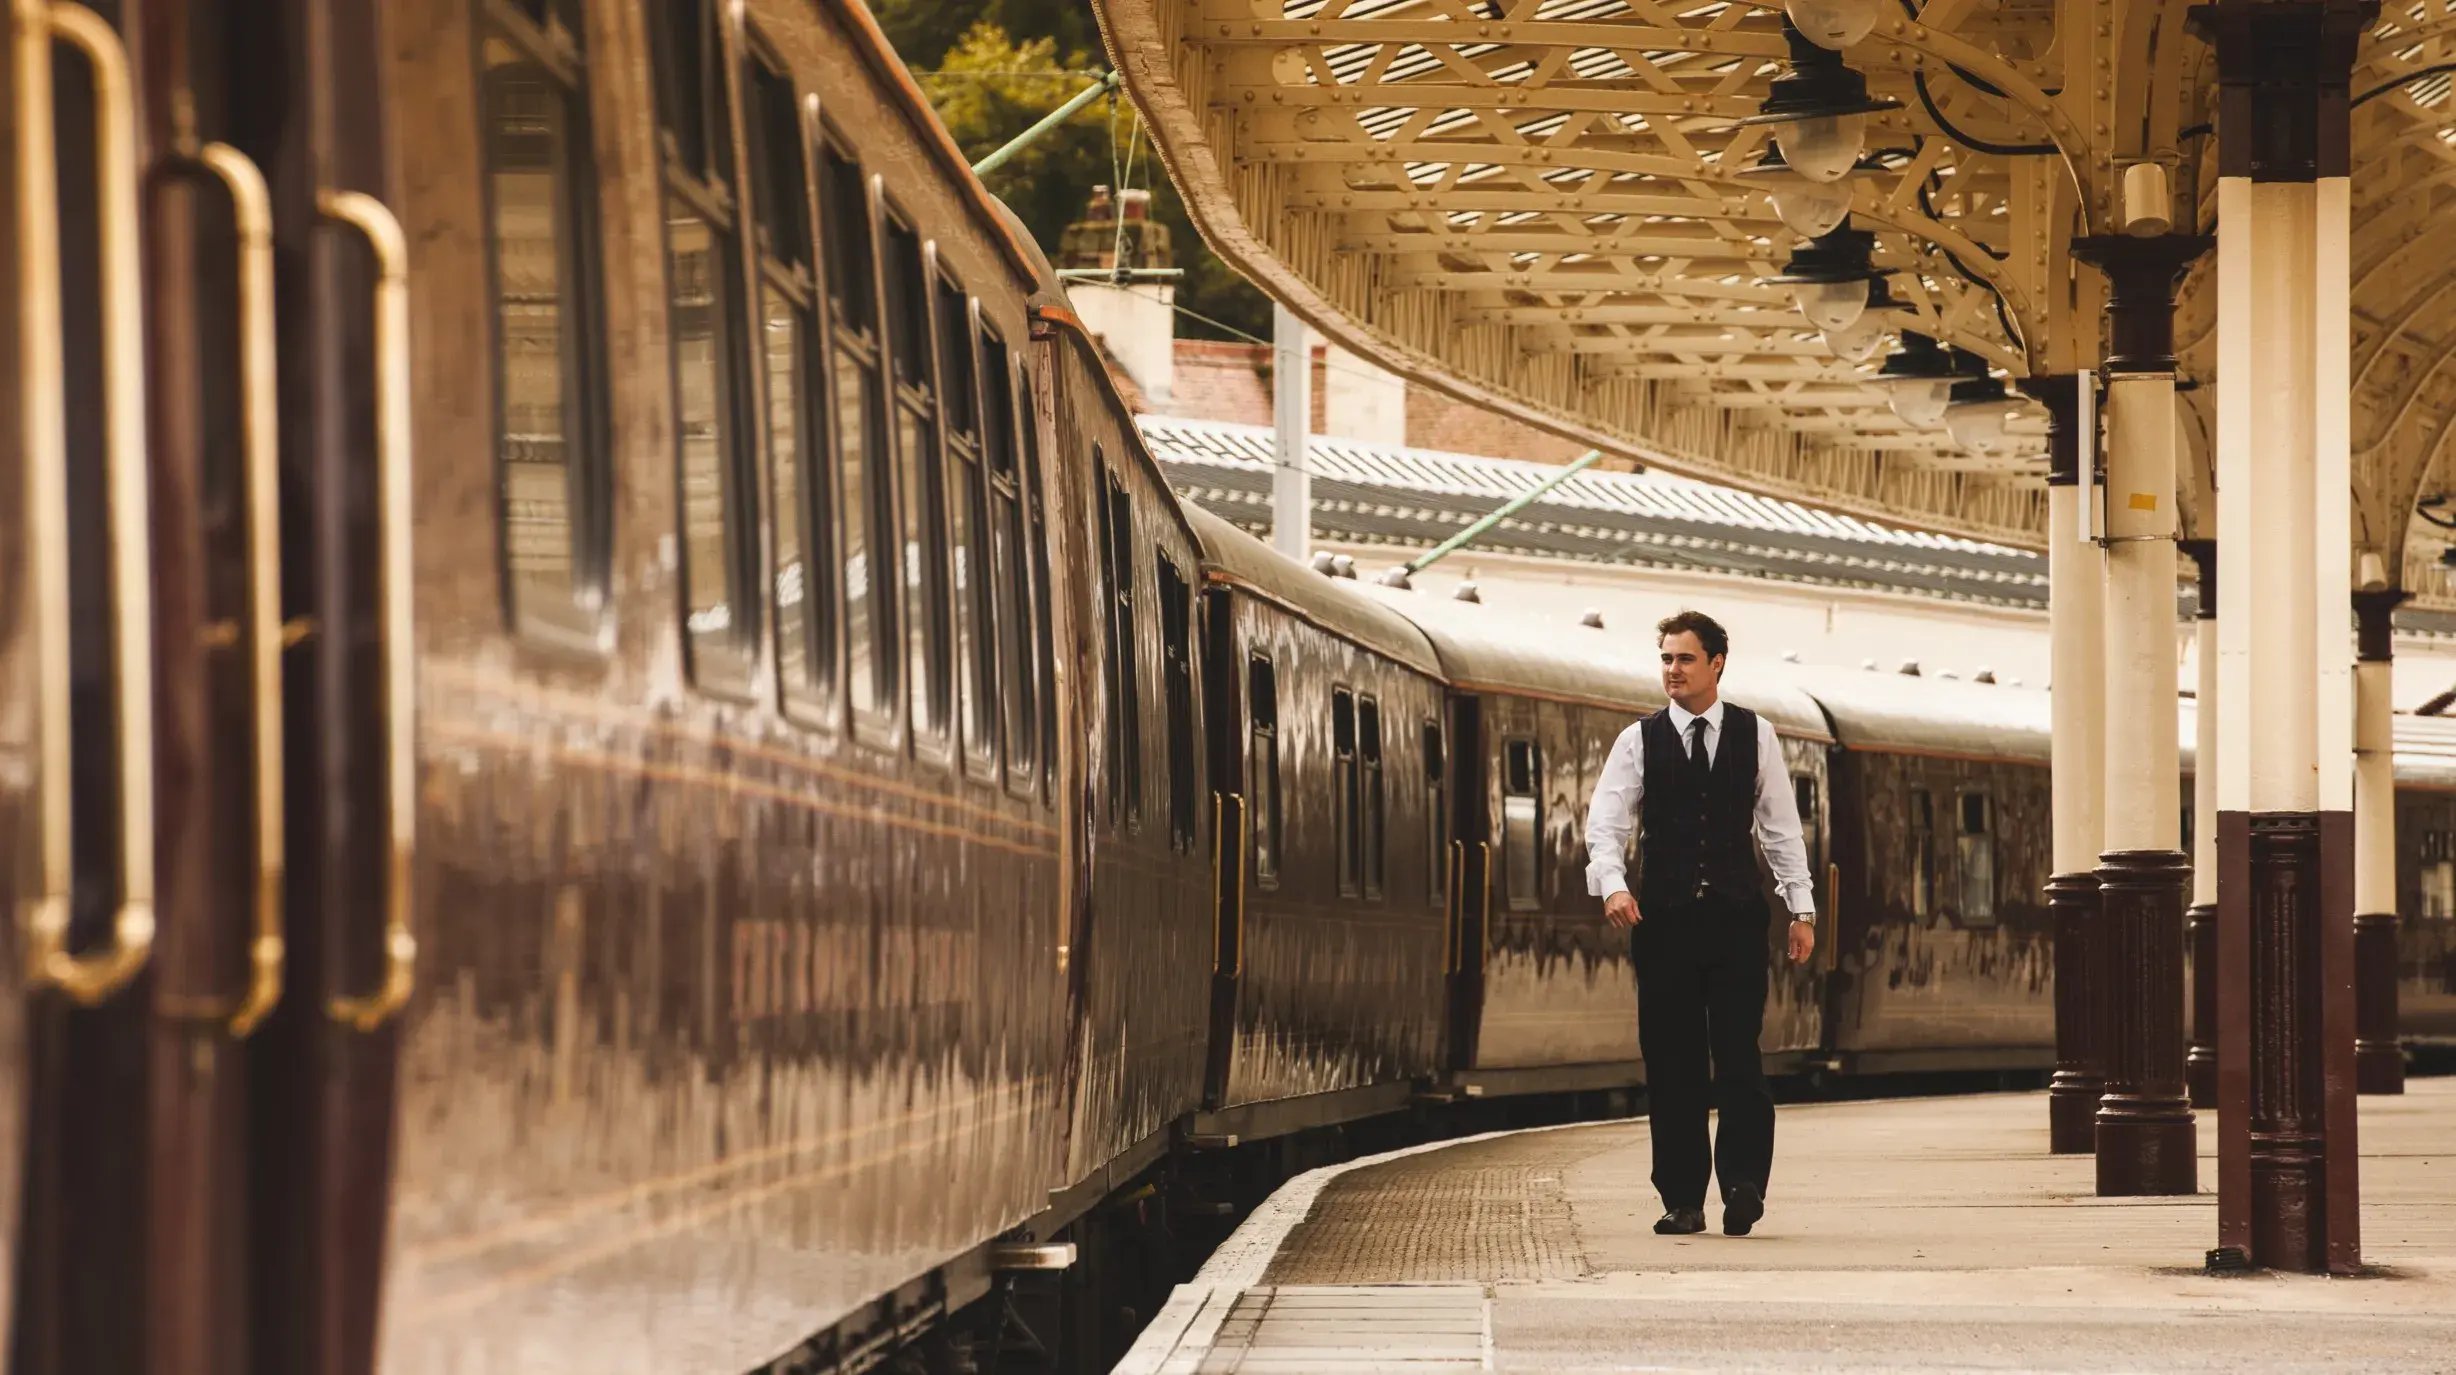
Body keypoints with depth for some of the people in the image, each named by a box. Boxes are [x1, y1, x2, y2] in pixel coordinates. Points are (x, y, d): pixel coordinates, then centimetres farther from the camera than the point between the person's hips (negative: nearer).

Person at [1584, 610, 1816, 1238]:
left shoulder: (1755, 736, 7)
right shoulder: (1639, 741, 5)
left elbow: (1780, 825, 10)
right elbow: (1605, 823, -3)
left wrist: (1801, 907, 5)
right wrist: (1612, 885, -21)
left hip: (1735, 916, 0)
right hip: (1664, 919, 0)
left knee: (1738, 1055, -8)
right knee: (1672, 1062, 2)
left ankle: (1743, 1186, -7)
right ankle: (1682, 1200, 7)